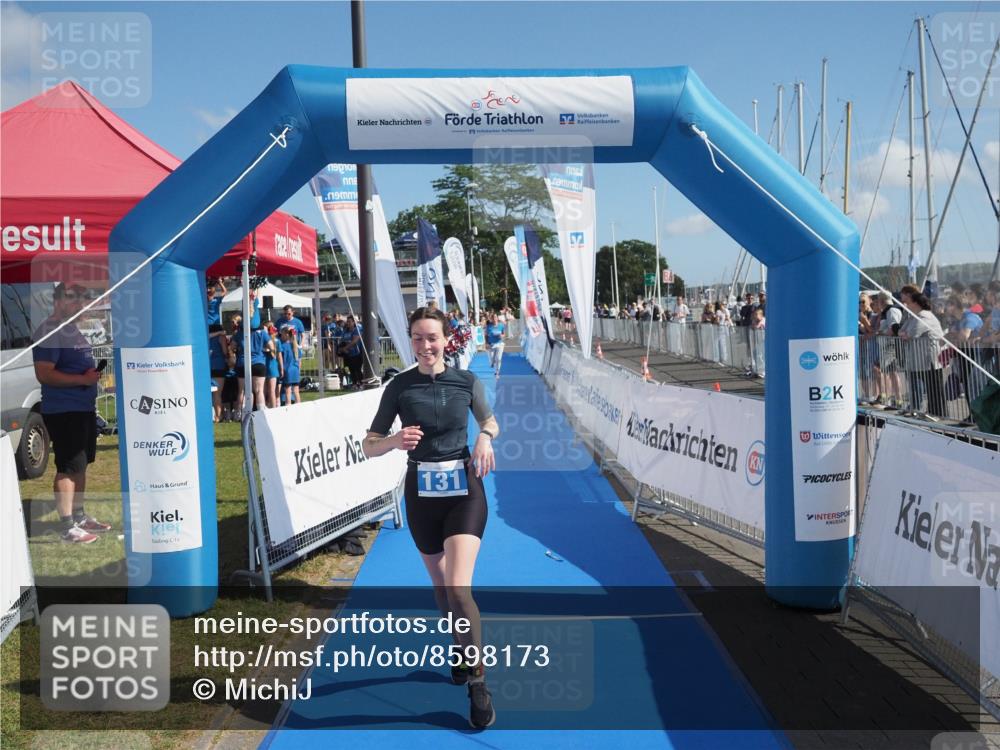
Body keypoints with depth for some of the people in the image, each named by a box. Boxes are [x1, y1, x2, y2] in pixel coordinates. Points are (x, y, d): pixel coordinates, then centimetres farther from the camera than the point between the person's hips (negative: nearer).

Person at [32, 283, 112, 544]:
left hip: (84, 408, 10)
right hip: (63, 411, -10)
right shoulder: (49, 332, -14)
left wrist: (94, 373, 11)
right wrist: (82, 379, -24)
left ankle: (80, 517, 27)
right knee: (68, 468, -7)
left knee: (81, 464, 16)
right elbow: (44, 374, -22)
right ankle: (68, 527, -3)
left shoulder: (73, 329, 16)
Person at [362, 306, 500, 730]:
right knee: (439, 584, 17)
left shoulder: (466, 381, -3)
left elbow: (489, 421, 15)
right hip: (421, 493, 2)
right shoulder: (399, 386, -3)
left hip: (464, 489, -2)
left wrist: (486, 437, -8)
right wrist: (396, 440, -23)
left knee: (458, 588, -16)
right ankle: (462, 649, 44)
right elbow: (369, 446, -2)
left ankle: (477, 682, 1)